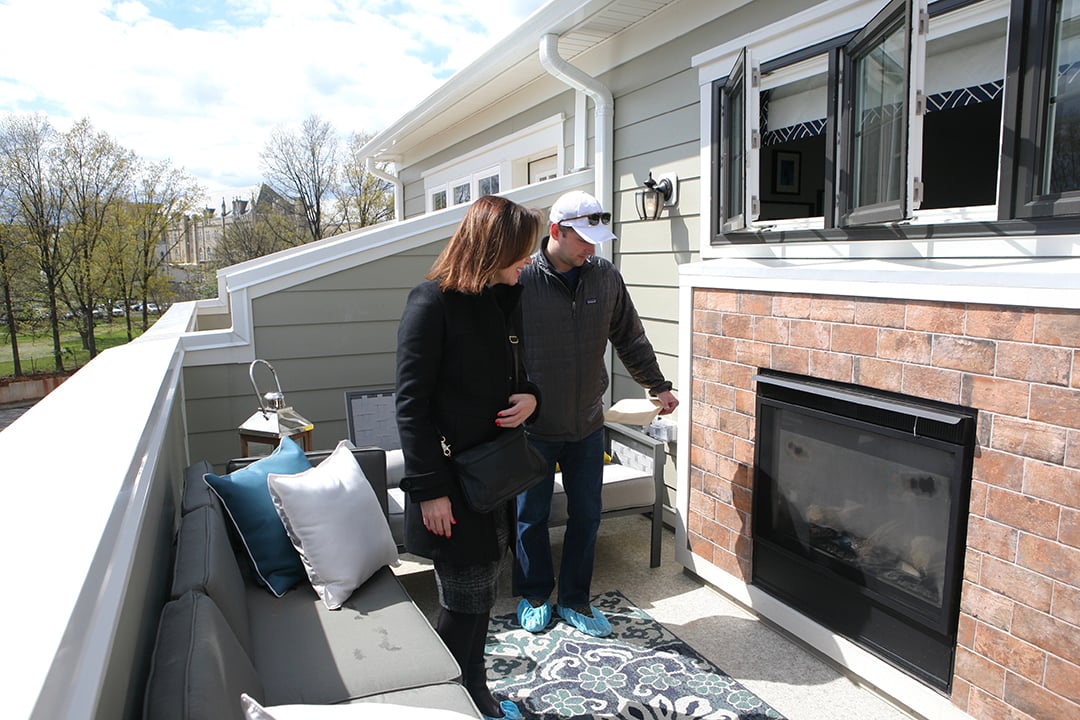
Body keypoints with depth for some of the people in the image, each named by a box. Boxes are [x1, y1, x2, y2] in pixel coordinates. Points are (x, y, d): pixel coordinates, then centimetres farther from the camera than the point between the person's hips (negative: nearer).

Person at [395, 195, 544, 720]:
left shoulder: (506, 298, 7)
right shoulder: (433, 303, -16)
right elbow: (411, 404, -16)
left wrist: (531, 398, -5)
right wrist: (429, 489, -17)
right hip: (451, 481, -7)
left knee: (481, 593, 18)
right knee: (464, 602, 5)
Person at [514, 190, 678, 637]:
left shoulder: (606, 277, -1)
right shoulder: (521, 280, -15)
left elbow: (630, 339, 10)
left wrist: (658, 386, 11)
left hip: (587, 424, 4)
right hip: (533, 427, -3)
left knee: (586, 515, 13)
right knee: (531, 516, 12)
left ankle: (575, 600, 32)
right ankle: (535, 596, 34)